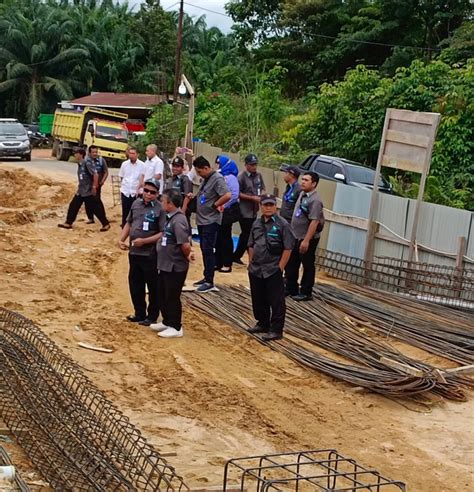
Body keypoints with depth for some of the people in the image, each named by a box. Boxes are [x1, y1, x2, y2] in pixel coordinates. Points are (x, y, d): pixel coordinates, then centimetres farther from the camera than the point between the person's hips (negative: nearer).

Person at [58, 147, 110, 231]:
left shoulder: (87, 164, -18)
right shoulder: (79, 165, 10)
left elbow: (96, 174, -21)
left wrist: (94, 187, -21)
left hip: (88, 192, -9)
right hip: (81, 191, 9)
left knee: (95, 208, -2)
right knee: (73, 206, 8)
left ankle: (106, 224, 7)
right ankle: (68, 223, 17)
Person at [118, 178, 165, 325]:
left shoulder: (160, 209, -14)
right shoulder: (136, 203, 5)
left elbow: (163, 233, -18)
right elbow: (129, 223, 15)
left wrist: (144, 241, -22)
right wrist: (121, 239, 2)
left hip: (150, 255, -7)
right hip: (134, 252, 7)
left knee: (153, 287, 7)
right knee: (135, 284, 17)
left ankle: (152, 316, 19)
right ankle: (140, 313, 31)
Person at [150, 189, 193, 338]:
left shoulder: (178, 220, -23)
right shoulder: (171, 217, 6)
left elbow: (185, 244, -28)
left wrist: (187, 256, -11)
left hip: (175, 267, -9)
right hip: (165, 265, 9)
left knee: (172, 297, 4)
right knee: (161, 295, 20)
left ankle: (176, 328, 17)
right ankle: (167, 322, 36)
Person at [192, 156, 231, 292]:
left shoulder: (217, 179, -16)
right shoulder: (206, 179, 11)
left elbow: (228, 195, -27)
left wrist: (214, 205, -17)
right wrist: (193, 197, 5)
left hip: (211, 221, -9)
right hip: (202, 220, 9)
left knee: (208, 250, -7)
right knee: (204, 250, 14)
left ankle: (210, 282, -2)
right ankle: (206, 277, 23)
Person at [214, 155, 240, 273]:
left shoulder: (230, 177, -12)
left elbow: (234, 195, -19)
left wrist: (223, 207, -15)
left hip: (227, 212, -7)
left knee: (226, 237, 0)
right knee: (218, 237, 10)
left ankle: (227, 264, 7)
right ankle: (218, 262, 18)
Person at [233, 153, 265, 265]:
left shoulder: (258, 175, 7)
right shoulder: (241, 177, -11)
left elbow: (262, 188, 17)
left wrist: (262, 195, -6)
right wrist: (252, 198, -16)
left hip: (254, 211, 7)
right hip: (245, 212, -7)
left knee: (246, 235, 13)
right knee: (247, 236, -3)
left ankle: (236, 256, 24)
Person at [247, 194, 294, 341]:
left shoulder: (282, 224, -9)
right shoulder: (256, 224, 9)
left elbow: (288, 248, -11)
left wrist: (280, 267, -12)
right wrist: (251, 263, 11)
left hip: (273, 270, -6)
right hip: (256, 270, 6)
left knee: (276, 301, 0)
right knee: (258, 300, 15)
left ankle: (276, 330, 7)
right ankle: (262, 324, 31)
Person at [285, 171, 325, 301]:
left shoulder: (315, 200, -21)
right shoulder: (302, 194, 7)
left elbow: (314, 222, -26)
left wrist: (306, 240, -28)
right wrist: (291, 231, 20)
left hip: (307, 238, -9)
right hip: (296, 236, 9)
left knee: (308, 266, 5)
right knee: (291, 264, 16)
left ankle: (306, 293, 15)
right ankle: (291, 289, 30)